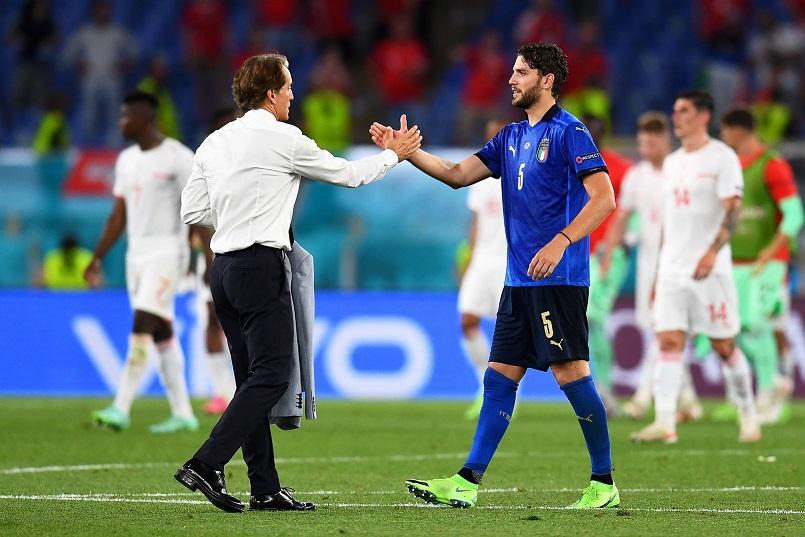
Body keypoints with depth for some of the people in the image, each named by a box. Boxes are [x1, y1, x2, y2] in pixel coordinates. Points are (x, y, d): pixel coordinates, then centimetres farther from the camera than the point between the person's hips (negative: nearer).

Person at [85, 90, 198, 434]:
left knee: (142, 326, -16)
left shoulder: (178, 158, -9)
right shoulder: (126, 160, 13)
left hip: (167, 253, -8)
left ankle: (121, 409, -19)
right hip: (136, 254, 8)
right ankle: (182, 413, 11)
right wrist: (97, 258, 14)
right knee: (161, 333, 7)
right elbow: (119, 215, 18)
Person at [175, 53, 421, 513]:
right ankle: (206, 465, -19)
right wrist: (395, 154, 19)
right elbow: (347, 175, 4)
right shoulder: (283, 139, -7)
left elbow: (193, 211, 12)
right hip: (261, 265, -8)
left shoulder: (215, 143, 11)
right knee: (271, 376, -7)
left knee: (253, 379, 10)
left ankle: (266, 488, 10)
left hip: (224, 266, 8)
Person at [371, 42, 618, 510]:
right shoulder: (512, 137, 16)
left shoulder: (570, 133, -9)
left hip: (558, 279, -8)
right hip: (520, 279, 8)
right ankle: (467, 482, 5)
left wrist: (561, 242, -25)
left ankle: (604, 482, 1)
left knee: (571, 371, -8)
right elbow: (459, 174, 17)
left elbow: (604, 198, -16)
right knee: (500, 376, 6)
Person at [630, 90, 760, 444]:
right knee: (669, 341, -7)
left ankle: (748, 416, 16)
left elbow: (732, 209, -13)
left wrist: (713, 251, -25)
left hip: (710, 269, -6)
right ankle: (664, 423, -13)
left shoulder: (722, 157, -5)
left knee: (723, 345, 0)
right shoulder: (672, 163, 16)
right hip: (672, 269, 6)